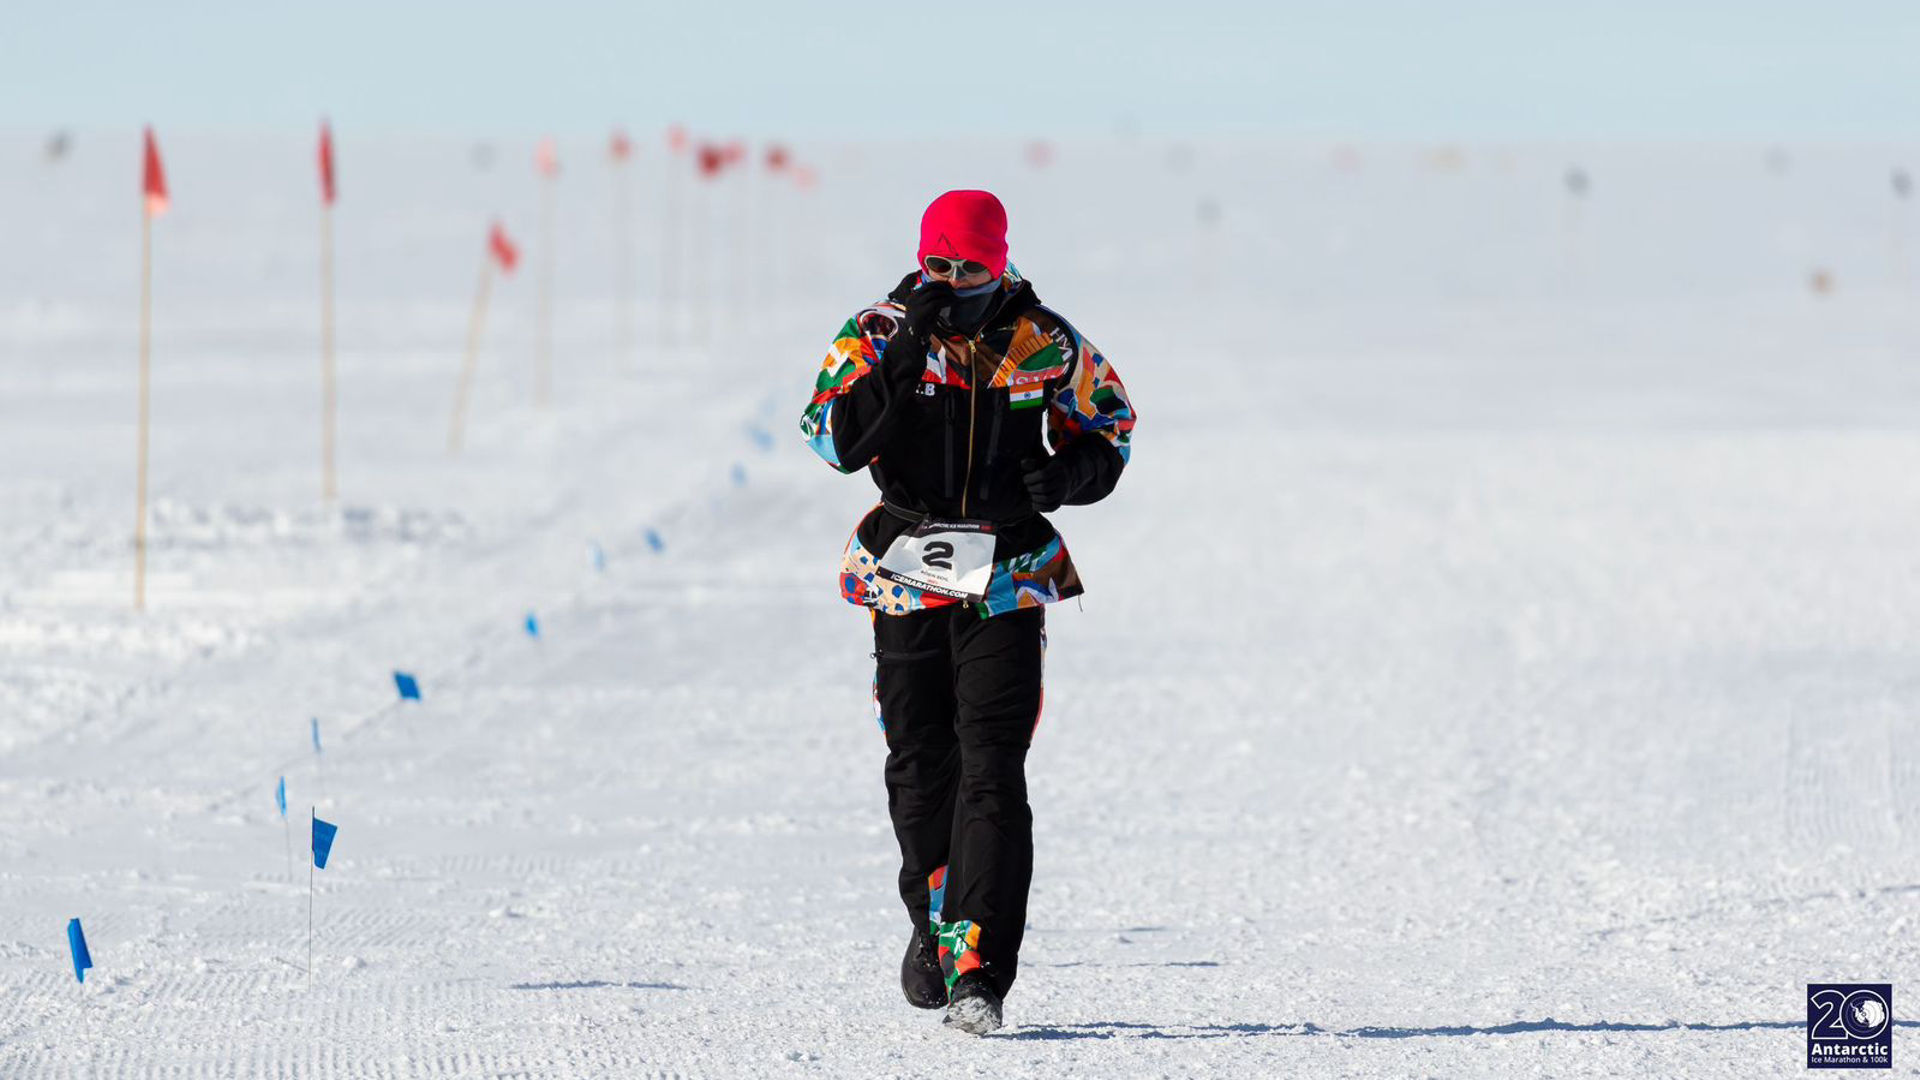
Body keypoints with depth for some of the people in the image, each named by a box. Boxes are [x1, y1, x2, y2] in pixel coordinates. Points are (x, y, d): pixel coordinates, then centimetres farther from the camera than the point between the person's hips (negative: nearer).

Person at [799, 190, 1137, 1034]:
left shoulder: (1047, 347, -3)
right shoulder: (877, 334, -3)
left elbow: (1110, 432, 10)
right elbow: (835, 440, -14)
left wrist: (1070, 474, -12)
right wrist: (900, 361, -25)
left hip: (1006, 580, -2)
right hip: (907, 573, 2)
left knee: (992, 769, -12)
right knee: (919, 765, 11)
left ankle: (976, 969, -18)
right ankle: (933, 921, 35)